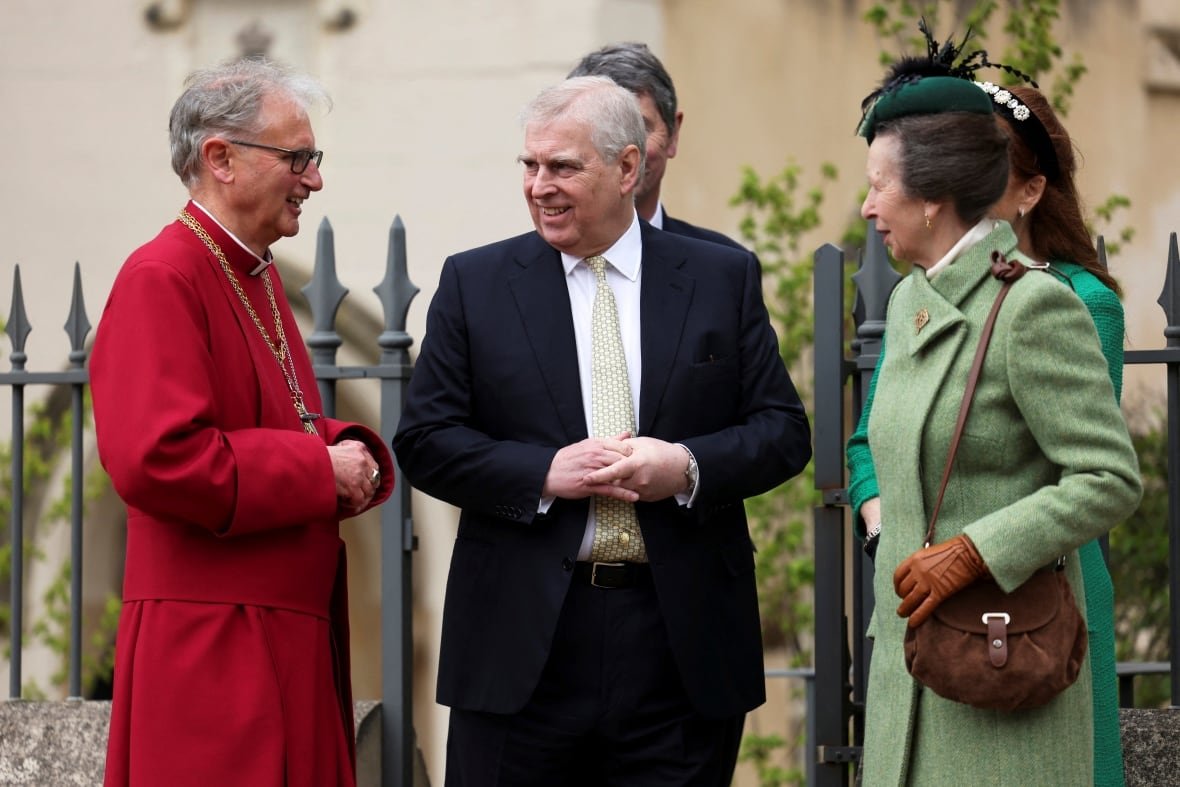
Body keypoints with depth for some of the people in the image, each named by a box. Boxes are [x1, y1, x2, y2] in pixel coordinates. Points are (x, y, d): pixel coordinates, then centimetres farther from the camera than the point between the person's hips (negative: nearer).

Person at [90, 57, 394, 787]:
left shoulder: (260, 276, 16)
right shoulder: (162, 281, -14)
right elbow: (156, 458, -25)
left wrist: (353, 454, 3)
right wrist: (321, 470, -17)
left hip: (290, 636, 9)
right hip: (212, 649, -9)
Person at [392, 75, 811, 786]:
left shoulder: (724, 279, 7)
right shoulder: (474, 284, 6)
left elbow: (784, 431, 5)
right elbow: (424, 439, 1)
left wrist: (689, 467, -14)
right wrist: (543, 473, -14)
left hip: (682, 643, 1)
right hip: (524, 641, 0)